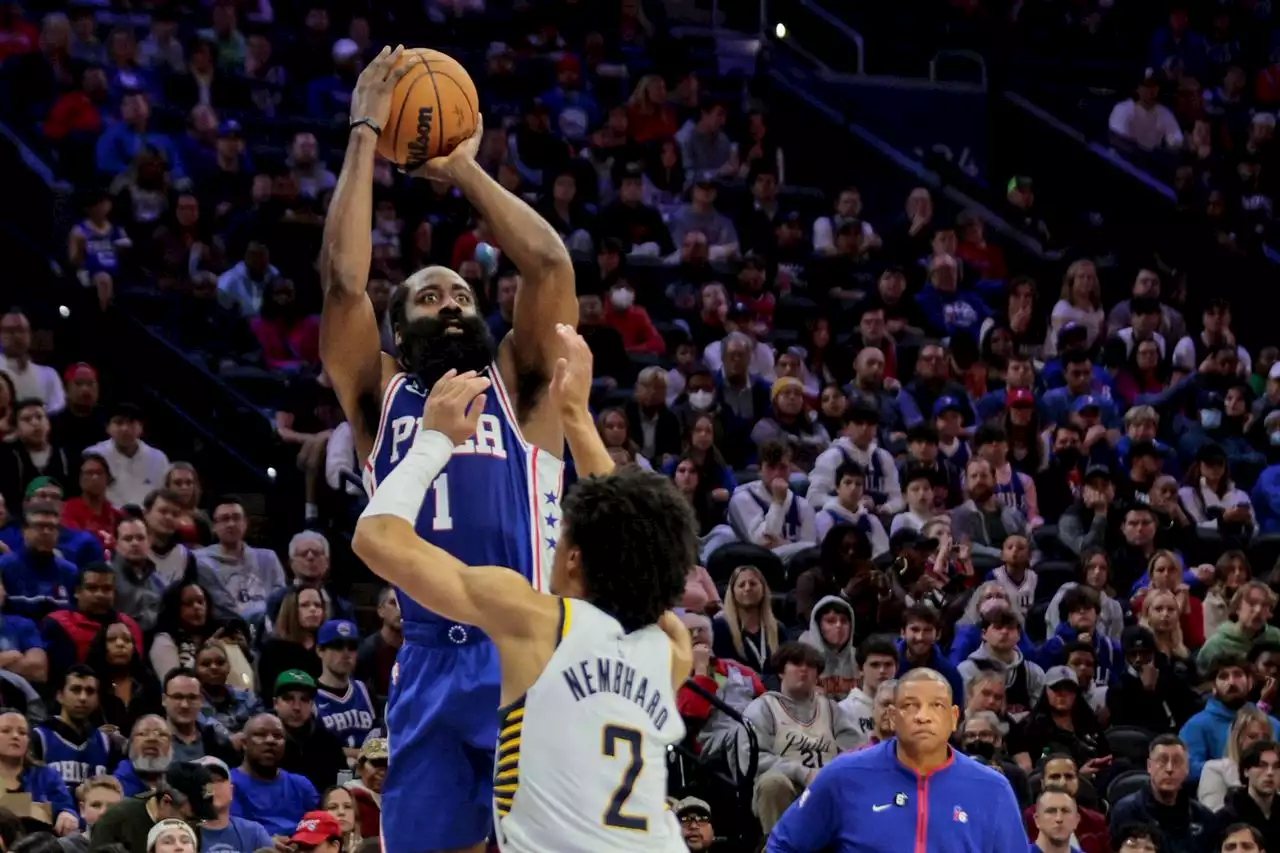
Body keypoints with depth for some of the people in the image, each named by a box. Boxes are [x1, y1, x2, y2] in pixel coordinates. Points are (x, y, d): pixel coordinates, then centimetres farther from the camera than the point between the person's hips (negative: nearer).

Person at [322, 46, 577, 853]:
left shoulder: (517, 386, 12)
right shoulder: (380, 396, 13)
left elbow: (550, 263, 0)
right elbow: (344, 277, 1)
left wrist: (463, 167, 8)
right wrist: (366, 137, 3)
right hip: (431, 664, 2)